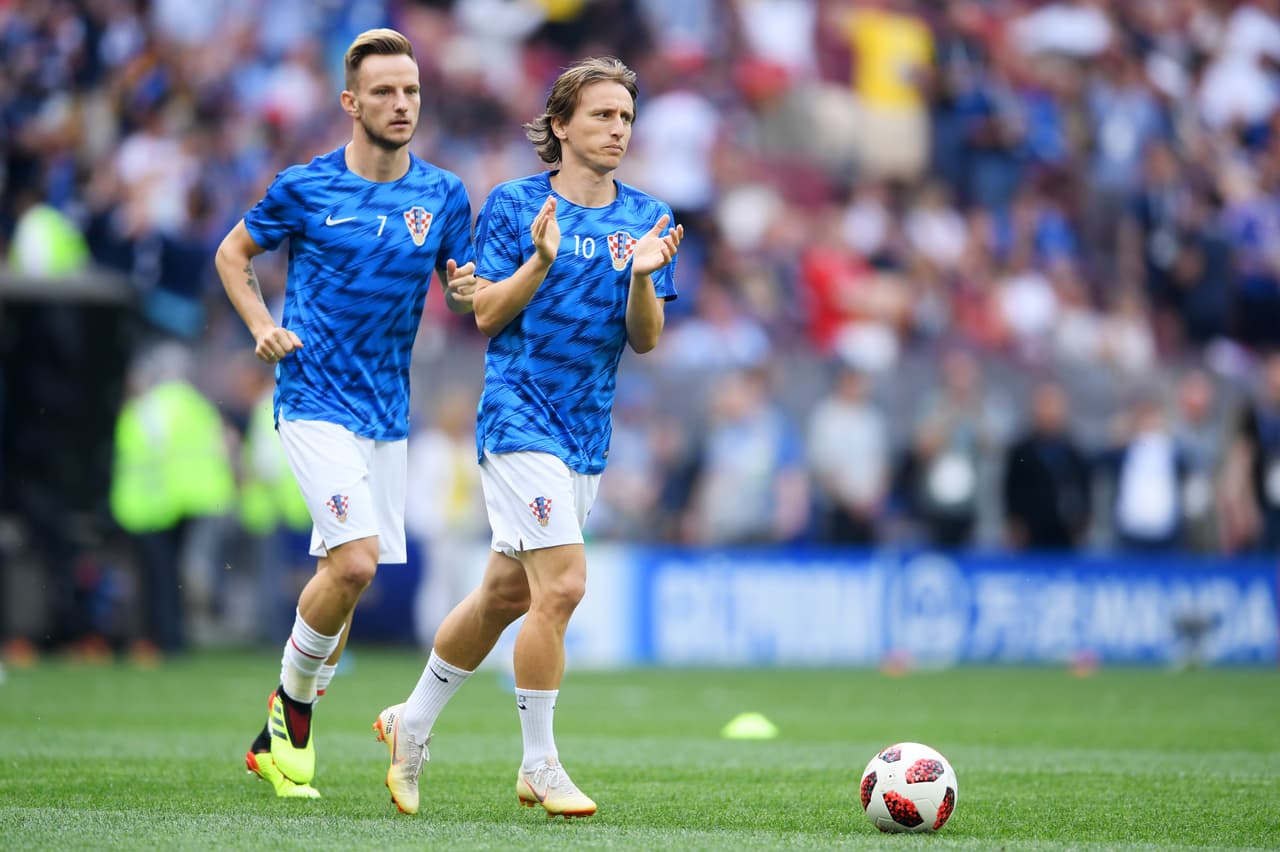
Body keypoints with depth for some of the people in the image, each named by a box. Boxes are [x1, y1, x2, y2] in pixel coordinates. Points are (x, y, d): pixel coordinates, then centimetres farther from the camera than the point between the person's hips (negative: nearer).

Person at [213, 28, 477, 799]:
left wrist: (470, 291, -10)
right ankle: (293, 700, 2)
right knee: (354, 562, -20)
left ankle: (279, 737, 22)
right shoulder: (305, 188, -5)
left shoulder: (443, 196, 5)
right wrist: (263, 327, -5)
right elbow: (232, 253, 10)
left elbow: (464, 291, 14)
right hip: (315, 400, -5)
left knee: (345, 571, 7)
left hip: (387, 410, 5)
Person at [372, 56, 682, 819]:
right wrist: (541, 260, -21)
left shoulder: (646, 219, 8)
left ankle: (413, 724, 32)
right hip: (521, 416, -6)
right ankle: (540, 767, -6)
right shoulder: (514, 205, -3)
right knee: (562, 584, -17)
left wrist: (642, 275, -15)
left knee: (506, 595, 14)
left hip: (588, 432, 6)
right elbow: (486, 314, -6)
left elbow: (646, 340, 4)